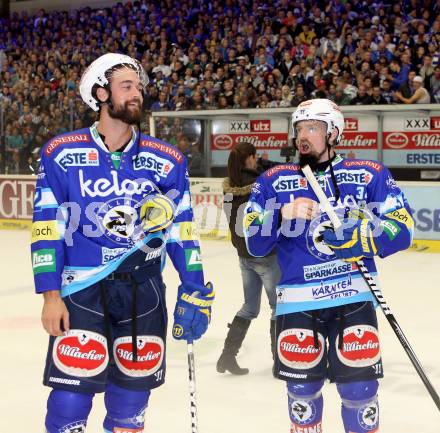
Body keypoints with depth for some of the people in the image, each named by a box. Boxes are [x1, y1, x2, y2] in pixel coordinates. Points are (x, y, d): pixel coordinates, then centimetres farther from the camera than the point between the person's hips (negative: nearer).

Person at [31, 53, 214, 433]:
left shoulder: (167, 160, 5)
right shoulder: (62, 153, -2)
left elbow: (181, 231, 8)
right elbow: (47, 229, -3)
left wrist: (195, 291, 3)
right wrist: (50, 295, -8)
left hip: (143, 290, 3)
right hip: (81, 289, -2)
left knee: (134, 389, 10)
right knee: (74, 389, -8)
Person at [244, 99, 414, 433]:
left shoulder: (370, 175, 3)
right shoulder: (274, 180, 7)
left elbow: (401, 229, -4)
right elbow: (255, 243, 1)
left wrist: (355, 236, -20)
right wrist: (283, 214, -16)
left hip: (353, 295, -1)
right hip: (297, 299, 1)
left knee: (359, 387, 0)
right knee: (303, 387, 10)